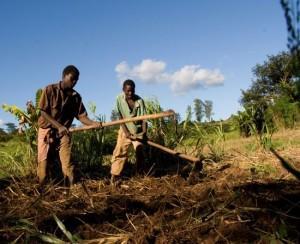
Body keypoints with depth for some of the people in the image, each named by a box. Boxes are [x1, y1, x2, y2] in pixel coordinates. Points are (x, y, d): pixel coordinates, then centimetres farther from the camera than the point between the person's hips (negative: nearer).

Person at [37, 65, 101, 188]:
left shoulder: (76, 96, 1)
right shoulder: (50, 90, -9)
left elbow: (81, 116, -2)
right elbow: (43, 112, -12)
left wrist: (94, 123, -23)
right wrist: (59, 126, -22)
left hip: (64, 132, 3)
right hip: (47, 130, -2)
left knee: (67, 163, -4)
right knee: (43, 162, -2)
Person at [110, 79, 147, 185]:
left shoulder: (139, 100, -11)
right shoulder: (120, 99, -13)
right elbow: (120, 117, -12)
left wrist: (144, 132, -22)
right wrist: (126, 132, -18)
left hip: (138, 131, 1)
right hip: (125, 130, -1)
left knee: (140, 153, 3)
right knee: (120, 152, -6)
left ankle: (139, 174, 16)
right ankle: (114, 175, 1)